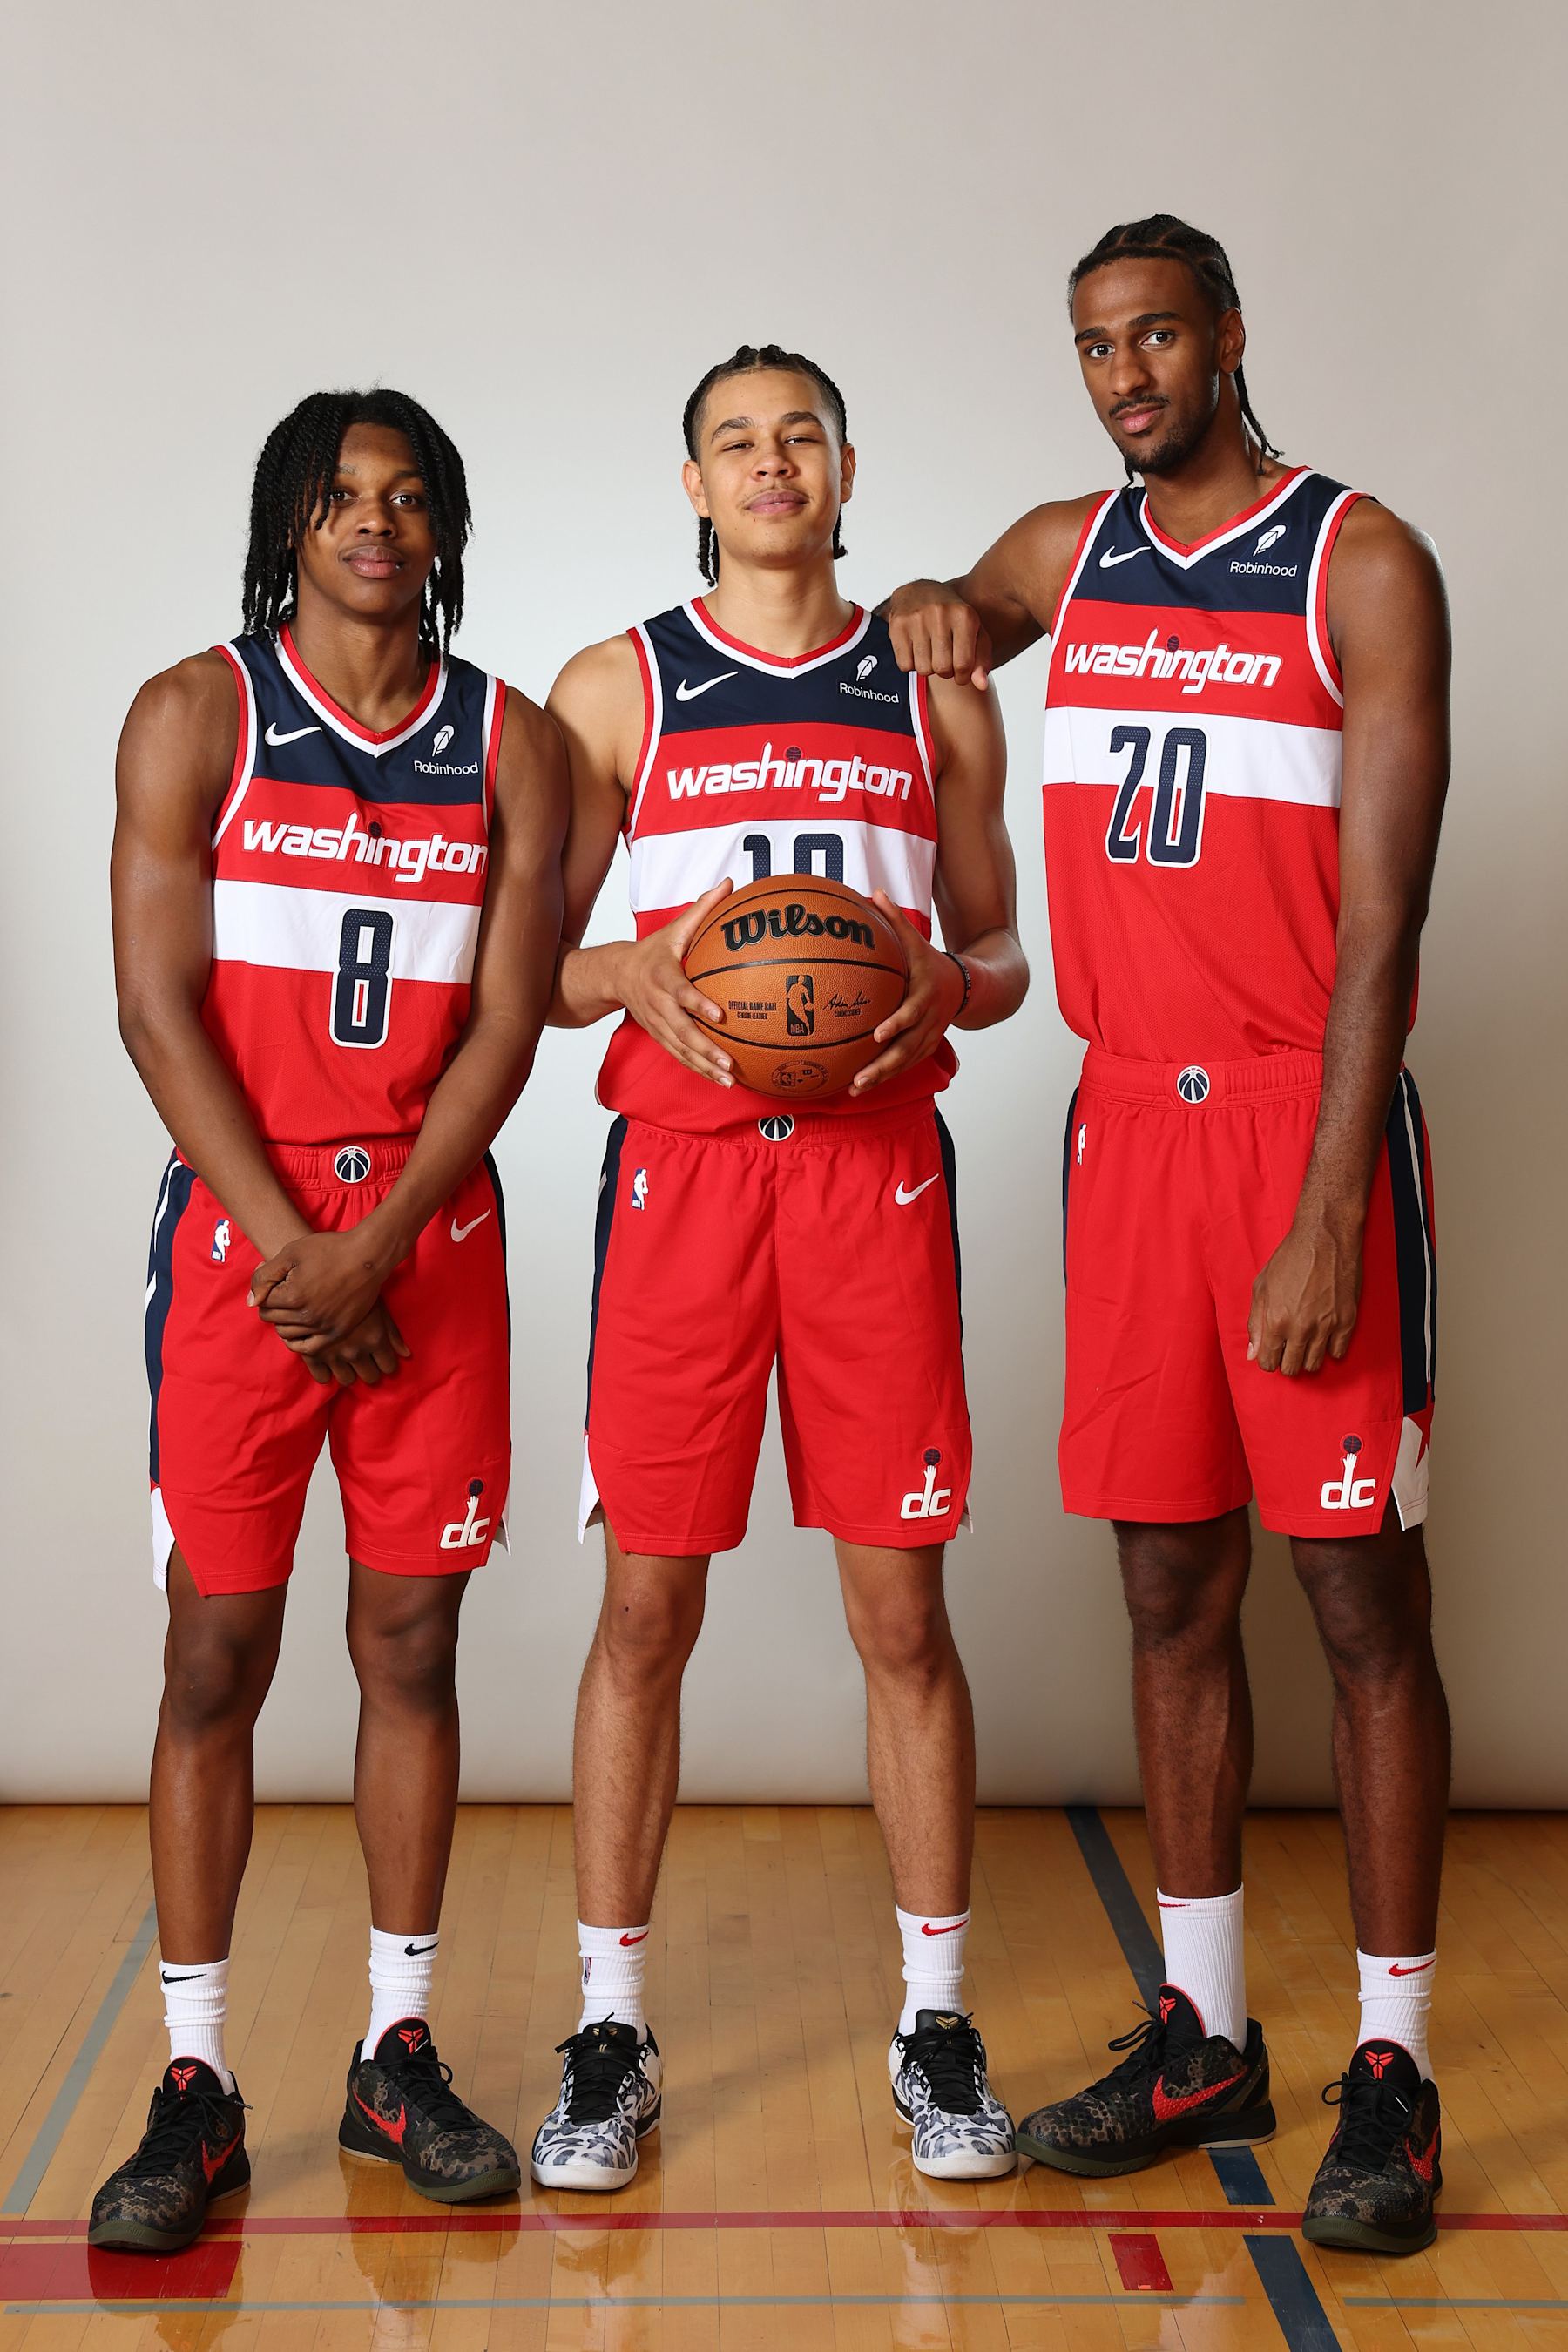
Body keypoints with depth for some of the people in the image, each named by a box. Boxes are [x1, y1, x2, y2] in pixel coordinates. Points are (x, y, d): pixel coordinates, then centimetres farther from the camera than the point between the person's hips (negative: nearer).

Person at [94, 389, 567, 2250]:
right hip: (240, 1227, -2)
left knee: (412, 1640, 7)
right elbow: (158, 1005, -4)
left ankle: (397, 2055, 21)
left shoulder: (510, 743, 7)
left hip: (433, 1229, 2)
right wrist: (293, 1247, -12)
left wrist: (376, 1243, -10)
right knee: (217, 1652, 1)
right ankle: (196, 2089, 13)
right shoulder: (195, 717, 2)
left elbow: (505, 1021, 1)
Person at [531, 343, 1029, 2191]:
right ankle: (610, 2026, 17)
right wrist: (636, 973, -12)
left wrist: (943, 983, -8)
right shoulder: (614, 690, 8)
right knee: (645, 1606, 2)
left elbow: (1001, 958, 15)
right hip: (680, 1166, -1)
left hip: (877, 1168, 1)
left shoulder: (935, 696, 12)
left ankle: (934, 2023, 19)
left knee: (903, 1611, 4)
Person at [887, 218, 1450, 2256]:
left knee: (1363, 1592, -1)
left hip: (1304, 1117, -5)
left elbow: (1379, 913, -12)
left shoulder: (1360, 564, -4)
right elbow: (941, 623, 37)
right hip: (1128, 1115, 5)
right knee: (1171, 1589, 9)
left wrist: (1327, 1213, -19)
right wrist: (923, 611, 10)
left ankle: (1393, 2071, 11)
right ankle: (1202, 2038, 21)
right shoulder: (1067, 553, 14)